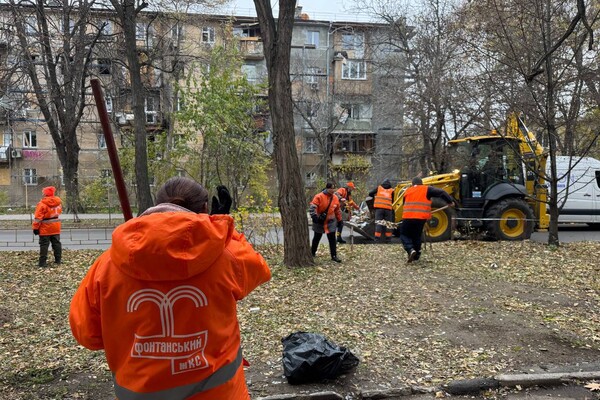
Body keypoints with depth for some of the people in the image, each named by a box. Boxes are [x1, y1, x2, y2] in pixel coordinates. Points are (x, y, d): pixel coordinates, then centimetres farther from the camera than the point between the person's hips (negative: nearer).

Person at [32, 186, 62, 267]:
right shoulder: (58, 202, 2)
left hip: (45, 229, -5)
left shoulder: (42, 204, -17)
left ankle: (42, 262, 1)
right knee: (56, 243, 14)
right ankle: (58, 260, 18)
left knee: (44, 245, 0)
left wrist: (35, 227, -10)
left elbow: (38, 218, -16)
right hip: (56, 228, 6)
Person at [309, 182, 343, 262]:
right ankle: (312, 252, 34)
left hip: (330, 222, 3)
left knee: (332, 239, -1)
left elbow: (337, 210, 12)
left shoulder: (335, 198, 0)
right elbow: (312, 207, -21)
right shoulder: (319, 197, -16)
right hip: (319, 222, -3)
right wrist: (314, 216, -31)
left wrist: (339, 220, 16)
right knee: (316, 238, 14)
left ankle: (334, 256, 4)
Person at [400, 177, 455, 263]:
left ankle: (411, 250, -11)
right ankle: (416, 256, 20)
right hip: (421, 218, 0)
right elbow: (441, 192, -1)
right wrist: (450, 201, 6)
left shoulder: (408, 191, 17)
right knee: (417, 236, 16)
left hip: (408, 218, 0)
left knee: (404, 235, 13)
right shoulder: (427, 189, 8)